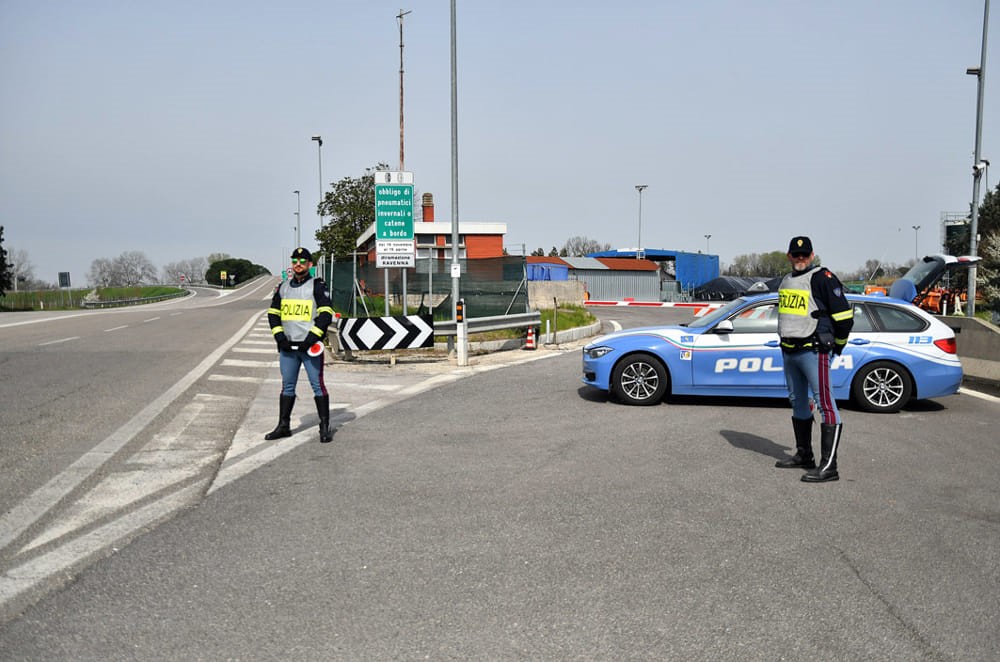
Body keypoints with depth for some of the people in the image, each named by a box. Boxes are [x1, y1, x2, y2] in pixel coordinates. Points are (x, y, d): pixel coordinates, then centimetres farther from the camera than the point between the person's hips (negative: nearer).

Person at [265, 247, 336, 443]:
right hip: (287, 346, 5)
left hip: (310, 346, -5)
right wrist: (279, 337, 2)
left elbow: (326, 314, -9)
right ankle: (283, 426, 20)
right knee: (287, 387, 11)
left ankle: (325, 427, 3)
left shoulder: (317, 286, -1)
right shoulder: (283, 287, 15)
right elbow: (273, 313, 16)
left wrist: (312, 338, -15)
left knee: (317, 385, -4)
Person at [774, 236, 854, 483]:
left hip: (813, 351, -9)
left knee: (825, 404, -10)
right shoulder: (786, 281, 16)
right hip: (788, 351, 9)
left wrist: (838, 345, -1)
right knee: (797, 402, 16)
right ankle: (803, 455, 29)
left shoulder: (822, 278, -10)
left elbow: (844, 314, -11)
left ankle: (828, 466, -11)